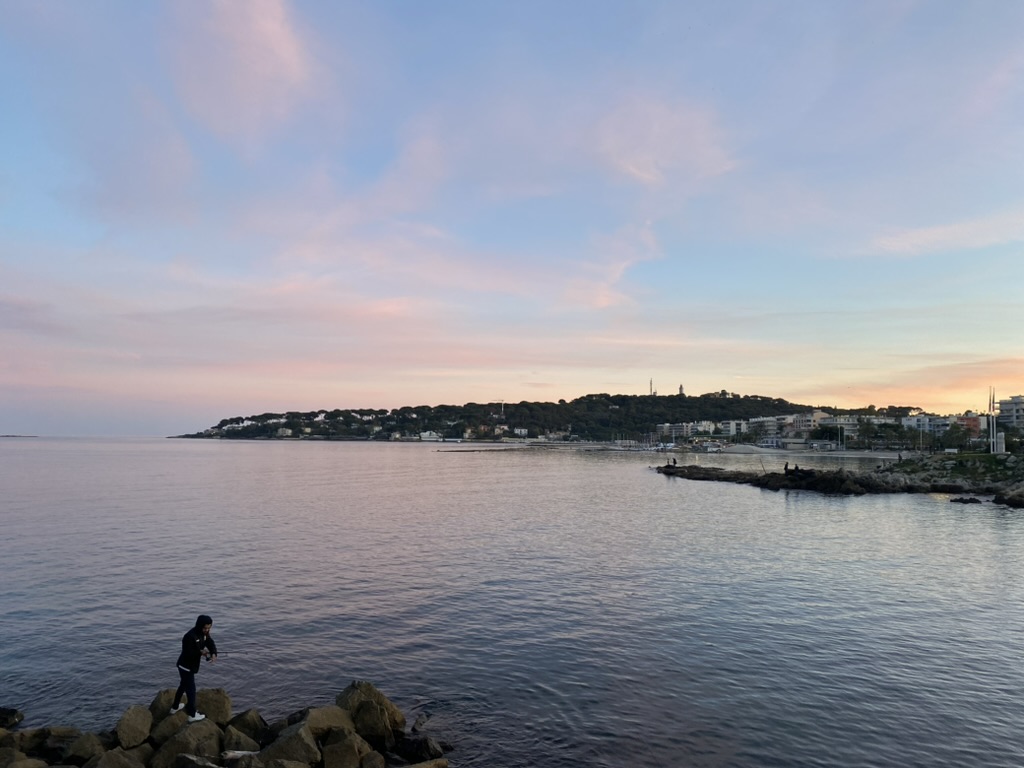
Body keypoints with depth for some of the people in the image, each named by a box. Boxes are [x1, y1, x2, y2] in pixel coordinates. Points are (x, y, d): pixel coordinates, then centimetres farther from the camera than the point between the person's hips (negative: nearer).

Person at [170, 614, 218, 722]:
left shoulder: (204, 633, -4)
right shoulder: (190, 636, -31)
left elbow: (211, 643, -6)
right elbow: (187, 653, -26)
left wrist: (213, 653, -23)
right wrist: (200, 652, -32)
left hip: (191, 665, 9)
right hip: (186, 666, -9)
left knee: (184, 686, 25)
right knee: (191, 689, 0)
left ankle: (175, 707, 45)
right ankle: (192, 715, 12)